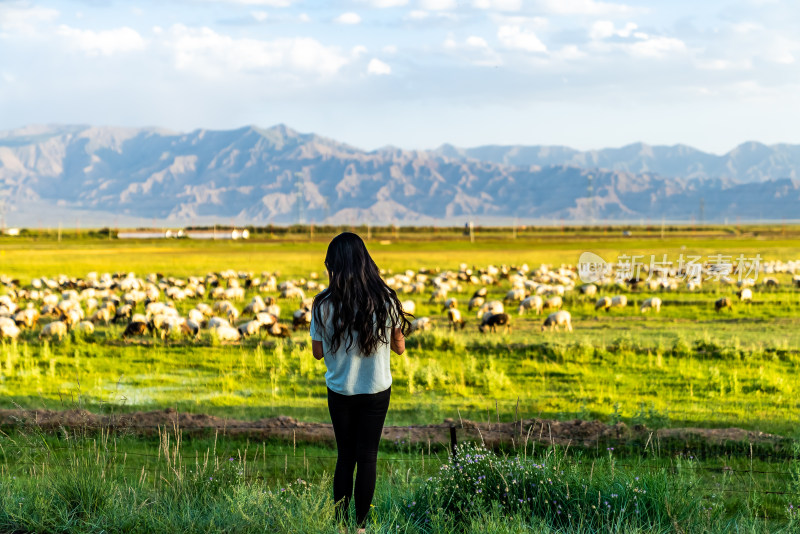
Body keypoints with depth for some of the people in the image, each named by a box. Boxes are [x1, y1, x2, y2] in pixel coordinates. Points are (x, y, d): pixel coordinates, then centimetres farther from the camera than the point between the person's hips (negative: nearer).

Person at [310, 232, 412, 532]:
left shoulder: (324, 305, -14)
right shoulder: (385, 300, -12)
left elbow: (318, 352, -3)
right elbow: (399, 347, 0)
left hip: (340, 392, 0)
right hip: (376, 391, 0)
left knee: (345, 455, 15)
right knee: (368, 457, 9)